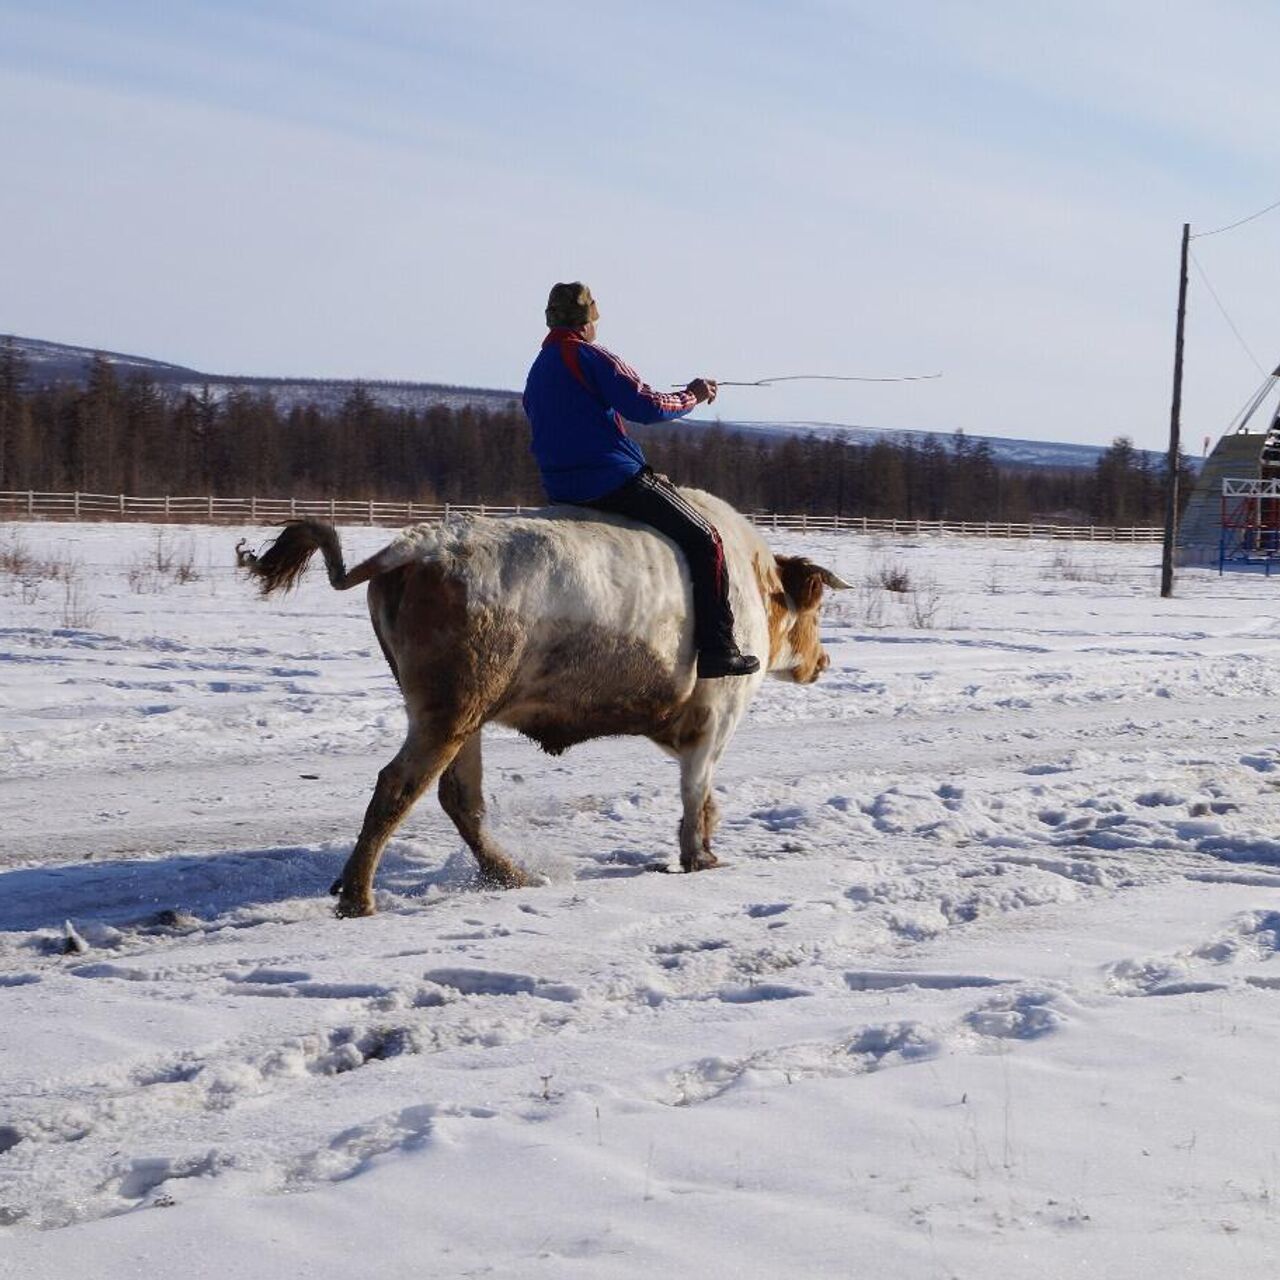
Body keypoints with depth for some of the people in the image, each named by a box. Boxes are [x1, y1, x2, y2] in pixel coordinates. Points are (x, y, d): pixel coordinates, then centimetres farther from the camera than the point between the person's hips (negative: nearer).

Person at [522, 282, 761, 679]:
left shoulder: (536, 372, 18)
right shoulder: (591, 357, -9)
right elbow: (646, 406, -14)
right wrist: (691, 397, 1)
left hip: (562, 490, 9)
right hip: (616, 480, -9)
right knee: (704, 540, -2)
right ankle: (717, 649, -9)